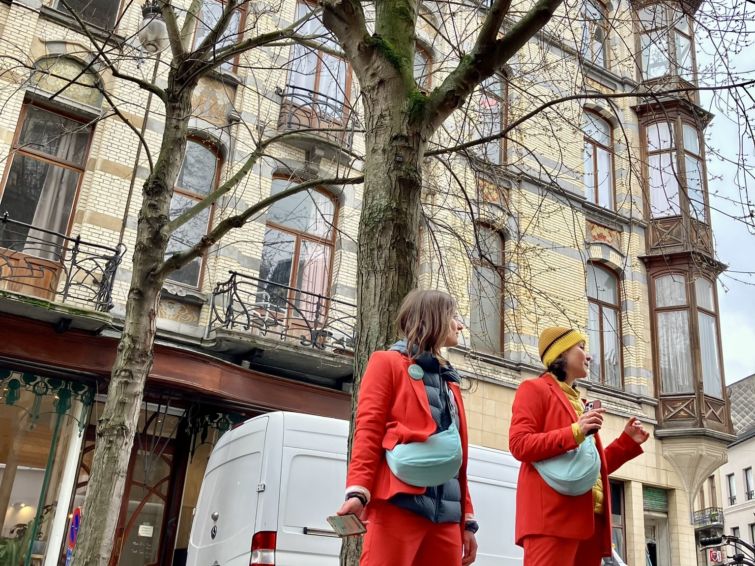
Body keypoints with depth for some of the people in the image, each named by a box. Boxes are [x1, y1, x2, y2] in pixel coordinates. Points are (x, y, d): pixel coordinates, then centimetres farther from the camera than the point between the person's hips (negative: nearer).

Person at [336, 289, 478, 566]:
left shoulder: (449, 381, 25)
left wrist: (467, 520, 16)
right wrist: (358, 491, -17)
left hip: (445, 514, 6)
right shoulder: (388, 363, 8)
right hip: (399, 504, -6)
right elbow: (367, 430, -3)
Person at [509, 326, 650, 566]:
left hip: (590, 518, 9)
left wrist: (628, 441, 18)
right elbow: (519, 444, -10)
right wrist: (575, 432, -17)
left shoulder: (577, 401, 28)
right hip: (553, 515, -8)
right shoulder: (534, 388, 4)